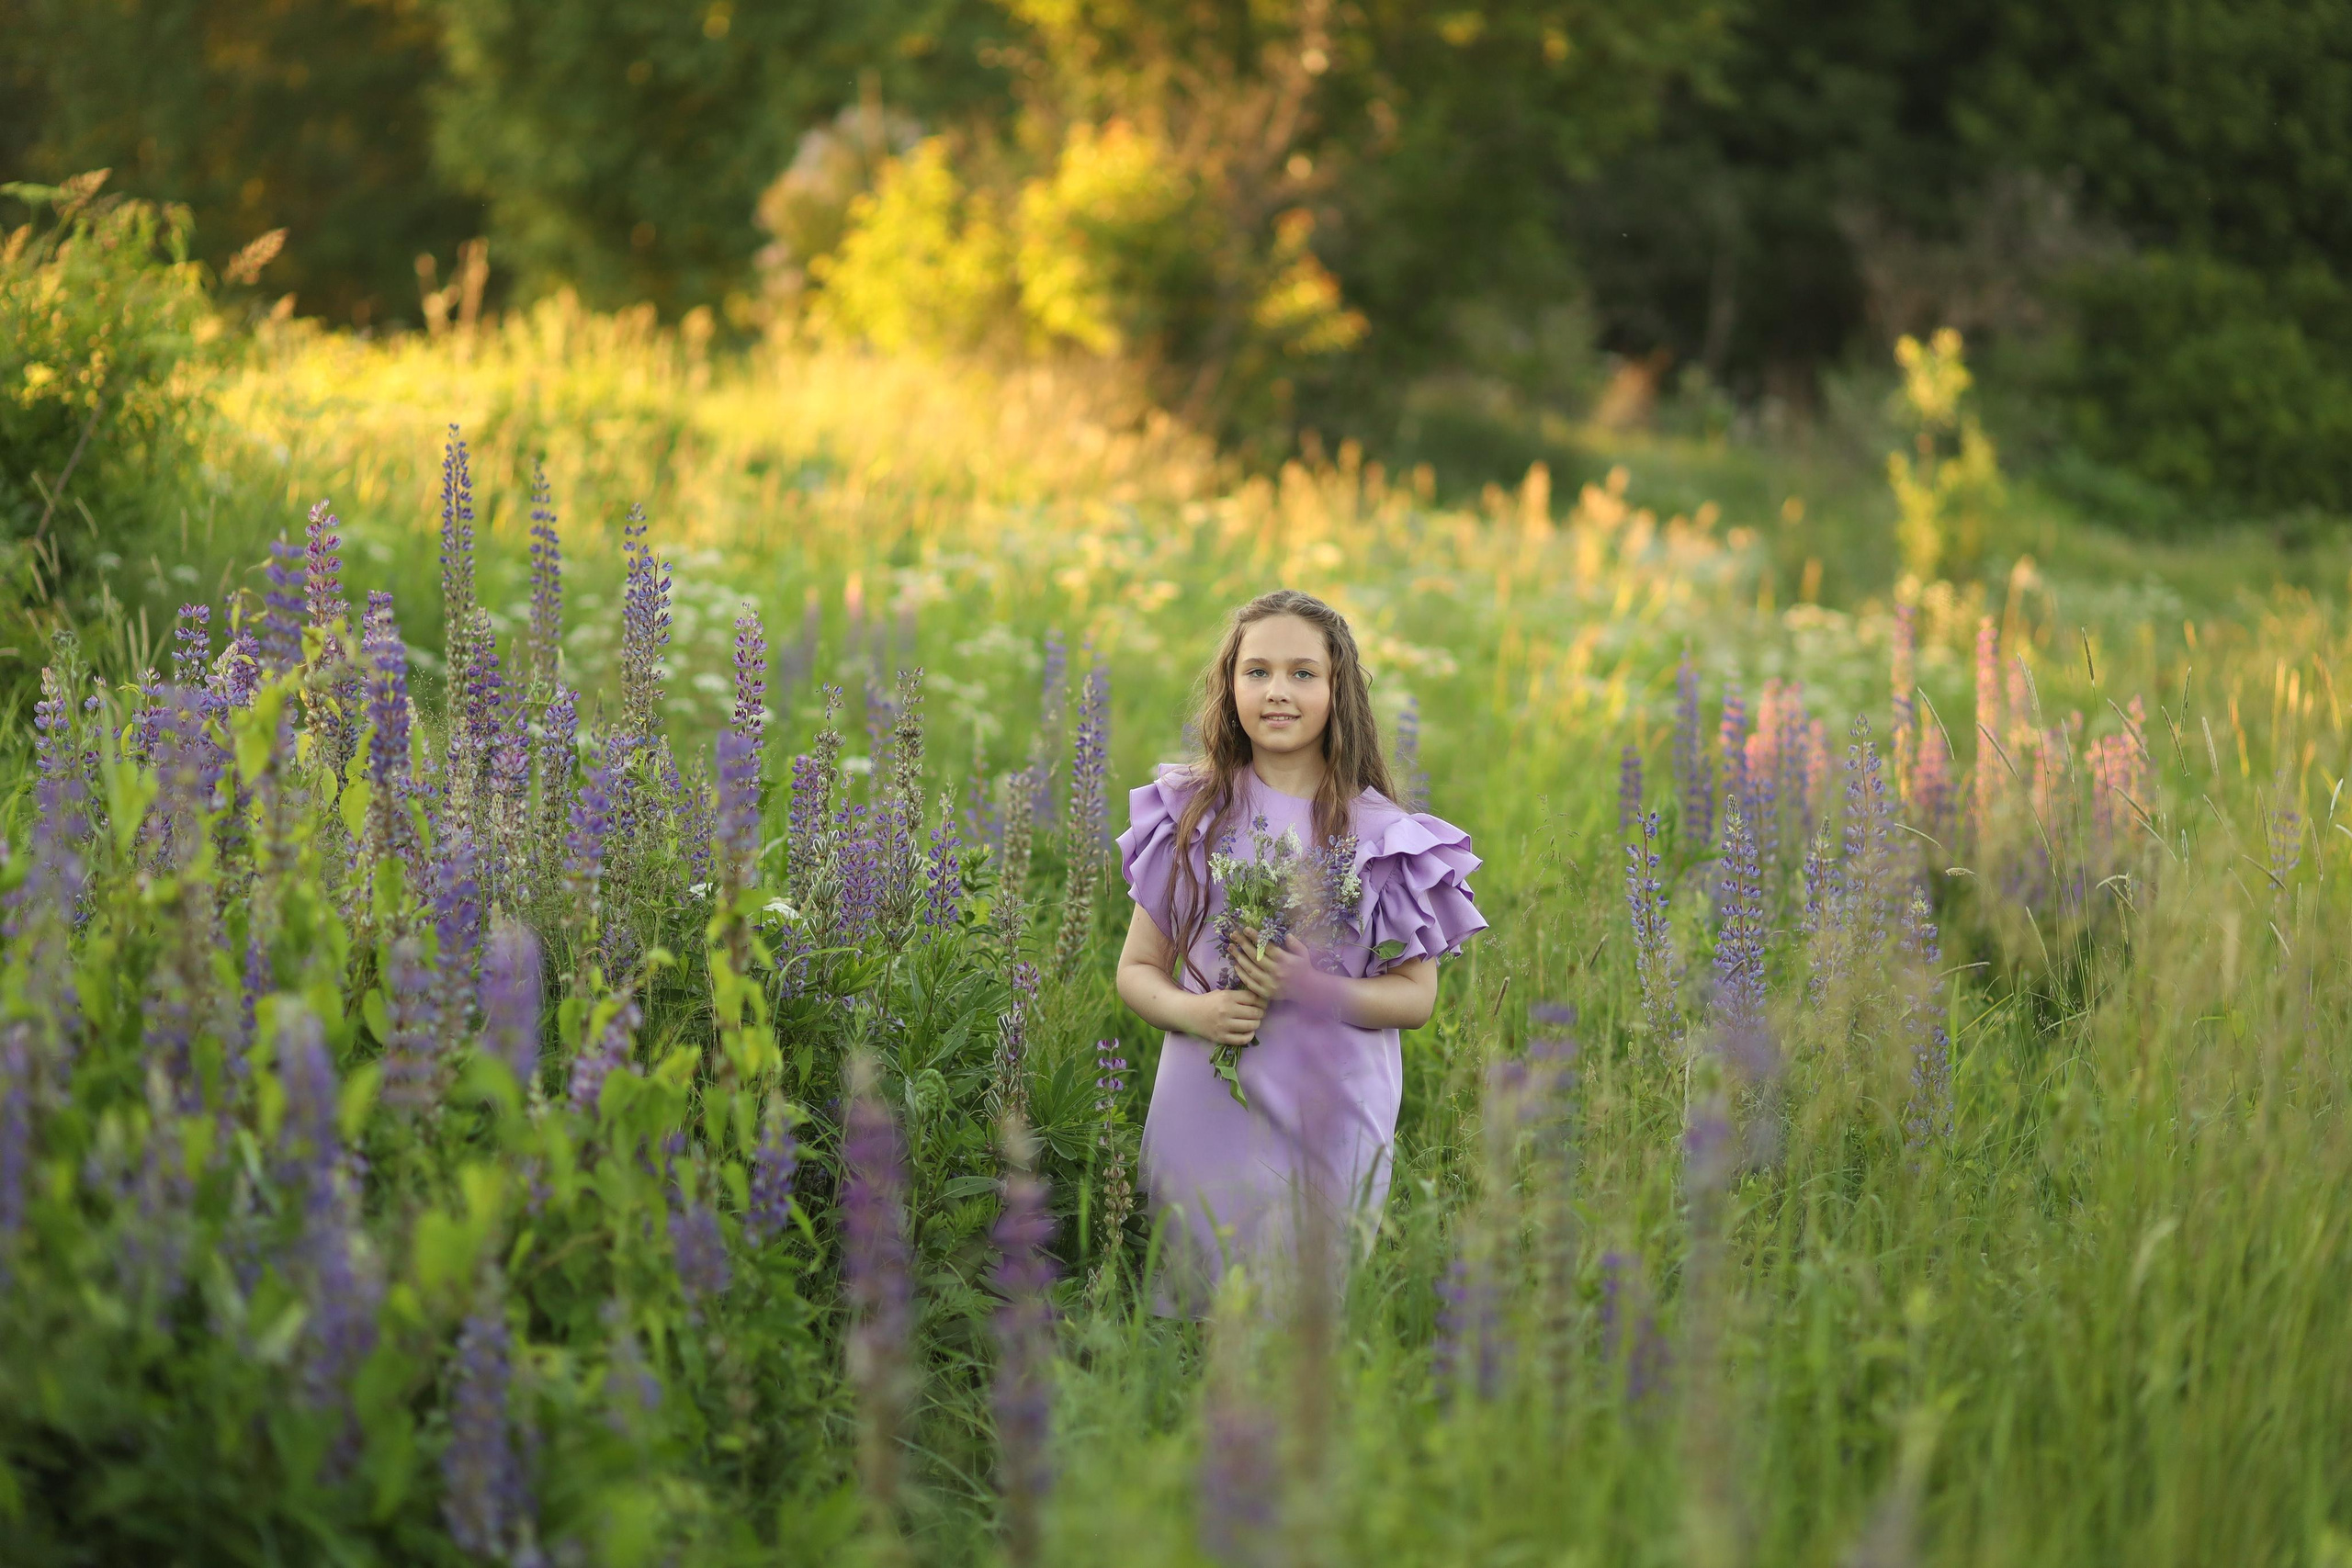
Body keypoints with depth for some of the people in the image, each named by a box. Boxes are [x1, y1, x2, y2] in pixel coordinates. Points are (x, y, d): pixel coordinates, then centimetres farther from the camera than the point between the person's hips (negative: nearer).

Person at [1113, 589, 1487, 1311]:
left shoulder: (1378, 832, 0)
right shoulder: (1189, 814, 4)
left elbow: (1416, 995, 2)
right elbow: (1137, 968, 9)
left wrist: (1310, 988, -15)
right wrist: (1191, 1011, -12)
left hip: (1332, 1120, -1)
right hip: (1207, 1114, 1)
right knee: (1201, 1316, 4)